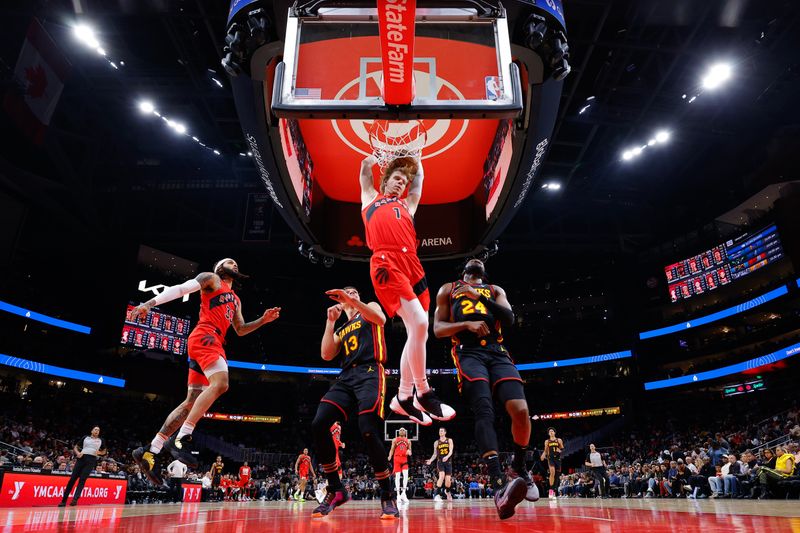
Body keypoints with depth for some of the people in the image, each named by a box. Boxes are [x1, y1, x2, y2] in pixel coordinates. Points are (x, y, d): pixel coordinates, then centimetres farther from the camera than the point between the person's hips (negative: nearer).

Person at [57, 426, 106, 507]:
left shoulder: (100, 440, 17)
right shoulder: (85, 437, 14)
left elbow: (104, 451, 23)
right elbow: (75, 447, 16)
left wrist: (99, 452, 2)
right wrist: (77, 453, -4)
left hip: (91, 460, -1)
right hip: (82, 458, 1)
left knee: (82, 479, -12)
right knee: (72, 478, -3)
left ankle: (75, 499, -17)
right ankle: (64, 500, 4)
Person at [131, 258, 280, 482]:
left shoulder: (235, 300, 31)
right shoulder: (211, 279, 10)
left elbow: (240, 330, 34)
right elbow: (180, 288, -4)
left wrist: (263, 320, 21)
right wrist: (150, 303, -17)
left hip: (214, 342, 9)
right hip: (204, 336, -9)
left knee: (192, 402, 4)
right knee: (220, 384, -27)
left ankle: (150, 451, 7)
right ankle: (181, 438, -27)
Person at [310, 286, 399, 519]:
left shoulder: (370, 308, 18)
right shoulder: (340, 331, 30)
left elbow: (381, 319, -7)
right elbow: (326, 354, 12)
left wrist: (353, 301, -16)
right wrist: (330, 321, 13)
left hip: (369, 373, -5)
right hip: (345, 378, 6)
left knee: (369, 432, -21)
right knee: (318, 425, -14)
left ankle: (388, 496, -4)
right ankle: (336, 490, 0)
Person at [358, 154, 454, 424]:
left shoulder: (407, 205, 34)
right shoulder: (371, 198, 27)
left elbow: (419, 177, 43)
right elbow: (366, 167, 36)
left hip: (412, 264, 5)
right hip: (387, 262, -5)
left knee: (417, 330, -1)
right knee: (419, 322, -20)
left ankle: (403, 397, 12)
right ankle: (423, 394, -7)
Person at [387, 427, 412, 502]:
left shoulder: (408, 441, 13)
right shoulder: (395, 440, 9)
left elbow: (410, 451, 16)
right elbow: (392, 449, 7)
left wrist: (409, 452, -8)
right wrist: (390, 457, -10)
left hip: (404, 459, 1)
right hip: (397, 458, -1)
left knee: (406, 475, -16)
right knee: (397, 476, -2)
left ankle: (403, 493, -12)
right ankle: (398, 494, 2)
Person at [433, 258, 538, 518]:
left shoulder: (495, 290, 26)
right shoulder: (448, 289, 22)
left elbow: (509, 318, 6)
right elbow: (438, 329, 12)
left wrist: (479, 296, -5)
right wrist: (466, 324, -7)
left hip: (497, 351, 2)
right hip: (469, 352, -2)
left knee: (520, 410, -16)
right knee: (484, 411, -25)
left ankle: (519, 467, 12)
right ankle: (499, 485, -36)